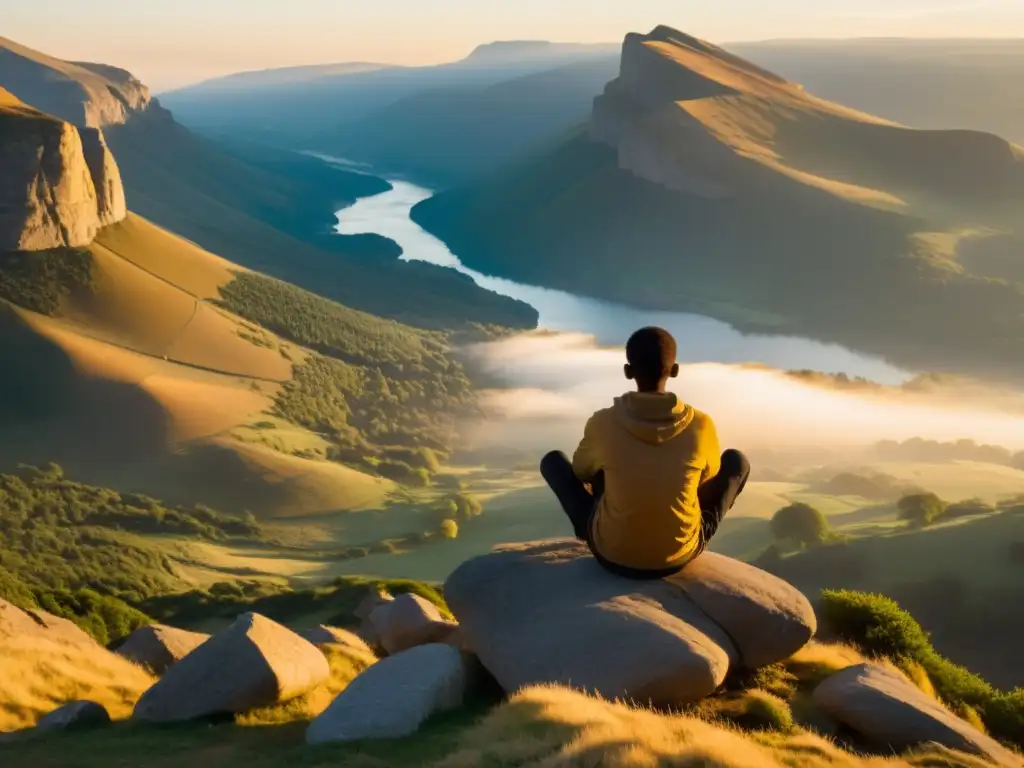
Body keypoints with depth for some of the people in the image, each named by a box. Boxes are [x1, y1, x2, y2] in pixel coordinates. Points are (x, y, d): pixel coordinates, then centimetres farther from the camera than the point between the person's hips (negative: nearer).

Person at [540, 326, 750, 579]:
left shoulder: (603, 423, -15)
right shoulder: (701, 425, -14)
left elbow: (582, 472, 7)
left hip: (612, 555, 0)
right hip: (680, 555, 0)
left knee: (553, 460, 18)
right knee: (736, 461, 19)